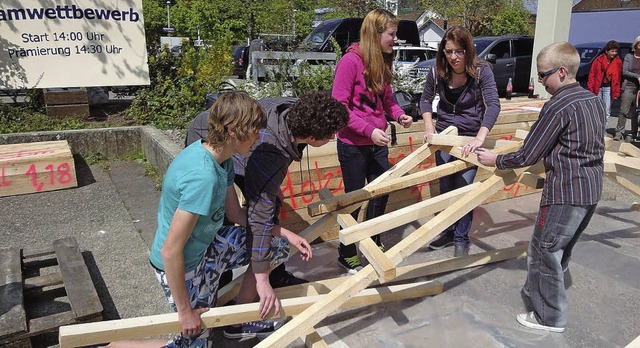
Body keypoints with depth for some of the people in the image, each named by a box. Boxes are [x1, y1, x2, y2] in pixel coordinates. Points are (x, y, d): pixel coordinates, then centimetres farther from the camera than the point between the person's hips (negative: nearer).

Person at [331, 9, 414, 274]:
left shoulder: (382, 63, 6)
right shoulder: (350, 61, -17)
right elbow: (339, 105, -19)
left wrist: (399, 114, -4)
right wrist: (369, 129, -25)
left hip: (378, 143, 7)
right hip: (353, 145, -7)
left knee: (381, 194, 15)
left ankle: (374, 244, 37)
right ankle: (347, 254, 25)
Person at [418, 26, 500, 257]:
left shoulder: (481, 71, -17)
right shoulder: (437, 72, -7)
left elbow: (493, 105, -26)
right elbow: (426, 99, 8)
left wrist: (480, 138, -39)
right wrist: (429, 126, -7)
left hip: (470, 138, -3)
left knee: (463, 189, -2)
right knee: (445, 188, 12)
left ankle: (461, 238, 15)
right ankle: (448, 231, 30)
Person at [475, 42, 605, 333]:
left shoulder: (557, 106, -16)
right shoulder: (595, 100, 10)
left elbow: (527, 156, -14)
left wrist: (495, 160, 0)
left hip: (566, 191, -9)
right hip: (592, 189, 9)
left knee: (543, 251, 2)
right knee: (560, 249, 21)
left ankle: (550, 317, 13)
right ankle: (537, 290, 37)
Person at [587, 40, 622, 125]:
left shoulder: (618, 62, 0)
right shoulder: (599, 60, -3)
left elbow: (618, 78, 3)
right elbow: (592, 75, 0)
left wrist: (616, 92, 1)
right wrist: (590, 88, -5)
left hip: (608, 88, 1)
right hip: (597, 87, 0)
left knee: (607, 112, 2)